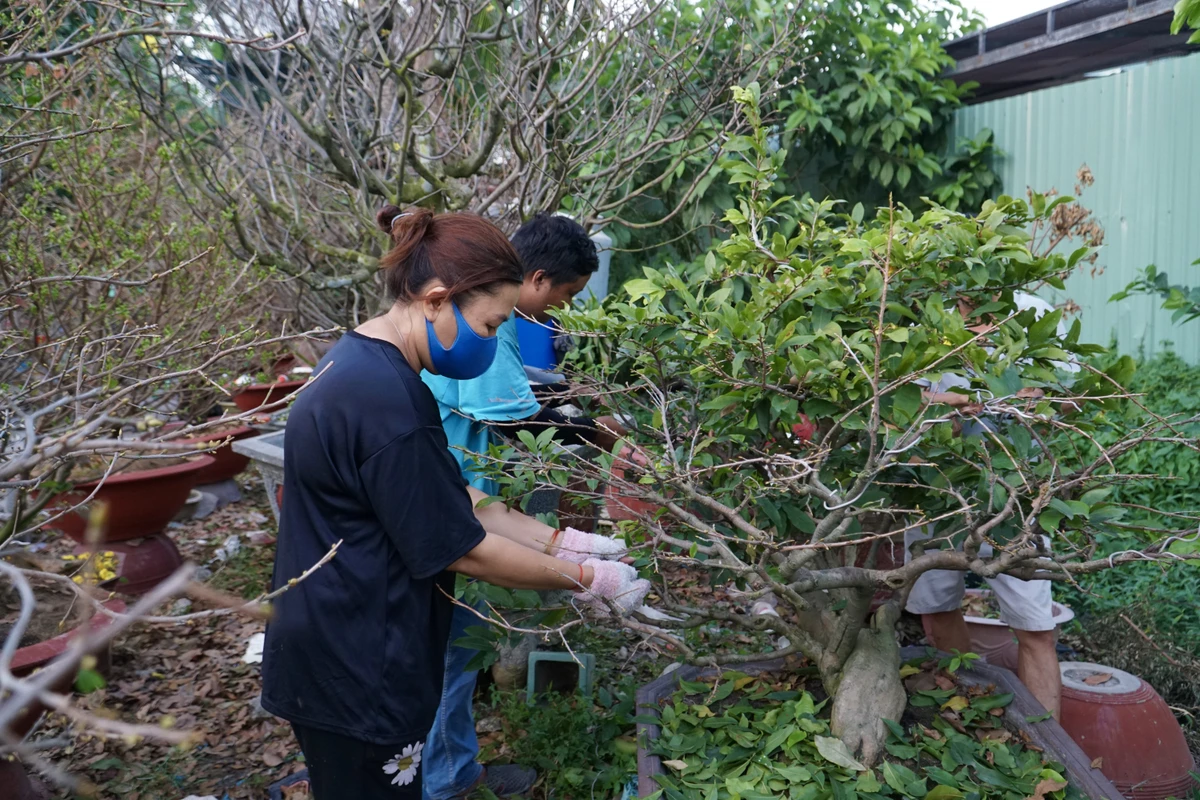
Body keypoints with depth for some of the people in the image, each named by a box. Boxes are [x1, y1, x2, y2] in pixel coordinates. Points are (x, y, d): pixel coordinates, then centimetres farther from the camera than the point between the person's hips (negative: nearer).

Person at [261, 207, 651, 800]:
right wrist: (584, 577, -9)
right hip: (352, 672, -9)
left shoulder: (362, 364, 4)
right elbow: (462, 548, -20)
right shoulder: (386, 401, -27)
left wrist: (560, 541, 3)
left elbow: (451, 502, 7)